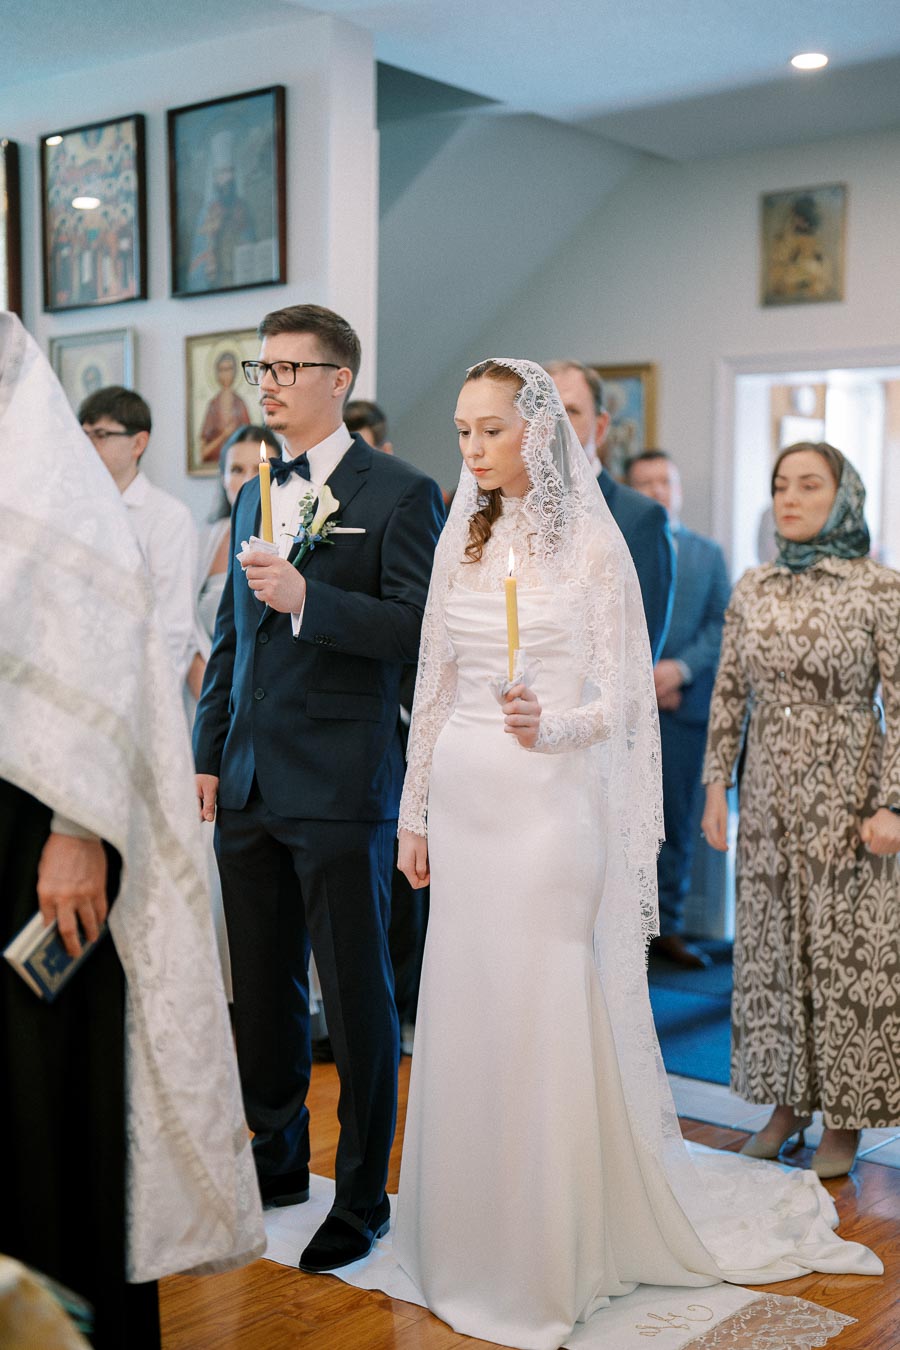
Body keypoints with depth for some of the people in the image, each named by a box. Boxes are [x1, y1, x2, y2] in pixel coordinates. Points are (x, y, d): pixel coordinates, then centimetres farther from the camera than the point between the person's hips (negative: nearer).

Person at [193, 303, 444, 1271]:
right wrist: (207, 755, 16)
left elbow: (420, 627, -15)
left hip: (340, 789, -7)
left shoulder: (399, 493, -6)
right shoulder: (254, 497, 15)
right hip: (249, 787, 7)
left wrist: (307, 599, -24)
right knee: (260, 989, 16)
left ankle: (361, 1198, 17)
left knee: (357, 996, 3)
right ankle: (278, 1158, 34)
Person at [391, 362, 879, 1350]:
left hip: (551, 805, -5)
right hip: (465, 800, 5)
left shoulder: (591, 543, -5)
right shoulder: (460, 541, 10)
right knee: (464, 1017, 10)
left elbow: (620, 699, -6)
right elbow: (433, 686, 13)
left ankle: (556, 1258, 15)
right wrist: (415, 810, 13)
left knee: (550, 1019, -1)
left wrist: (549, 726, -26)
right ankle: (475, 1234, 26)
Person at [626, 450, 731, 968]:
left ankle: (667, 925, 16)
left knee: (678, 819, 7)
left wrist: (682, 668, -9)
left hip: (684, 703, 3)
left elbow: (722, 625, 7)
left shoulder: (708, 554, 14)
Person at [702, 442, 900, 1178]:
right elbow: (729, 696, 9)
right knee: (770, 943, 9)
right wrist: (718, 787, 5)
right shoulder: (753, 588, 6)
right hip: (770, 794, 4)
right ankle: (788, 1100, 24)